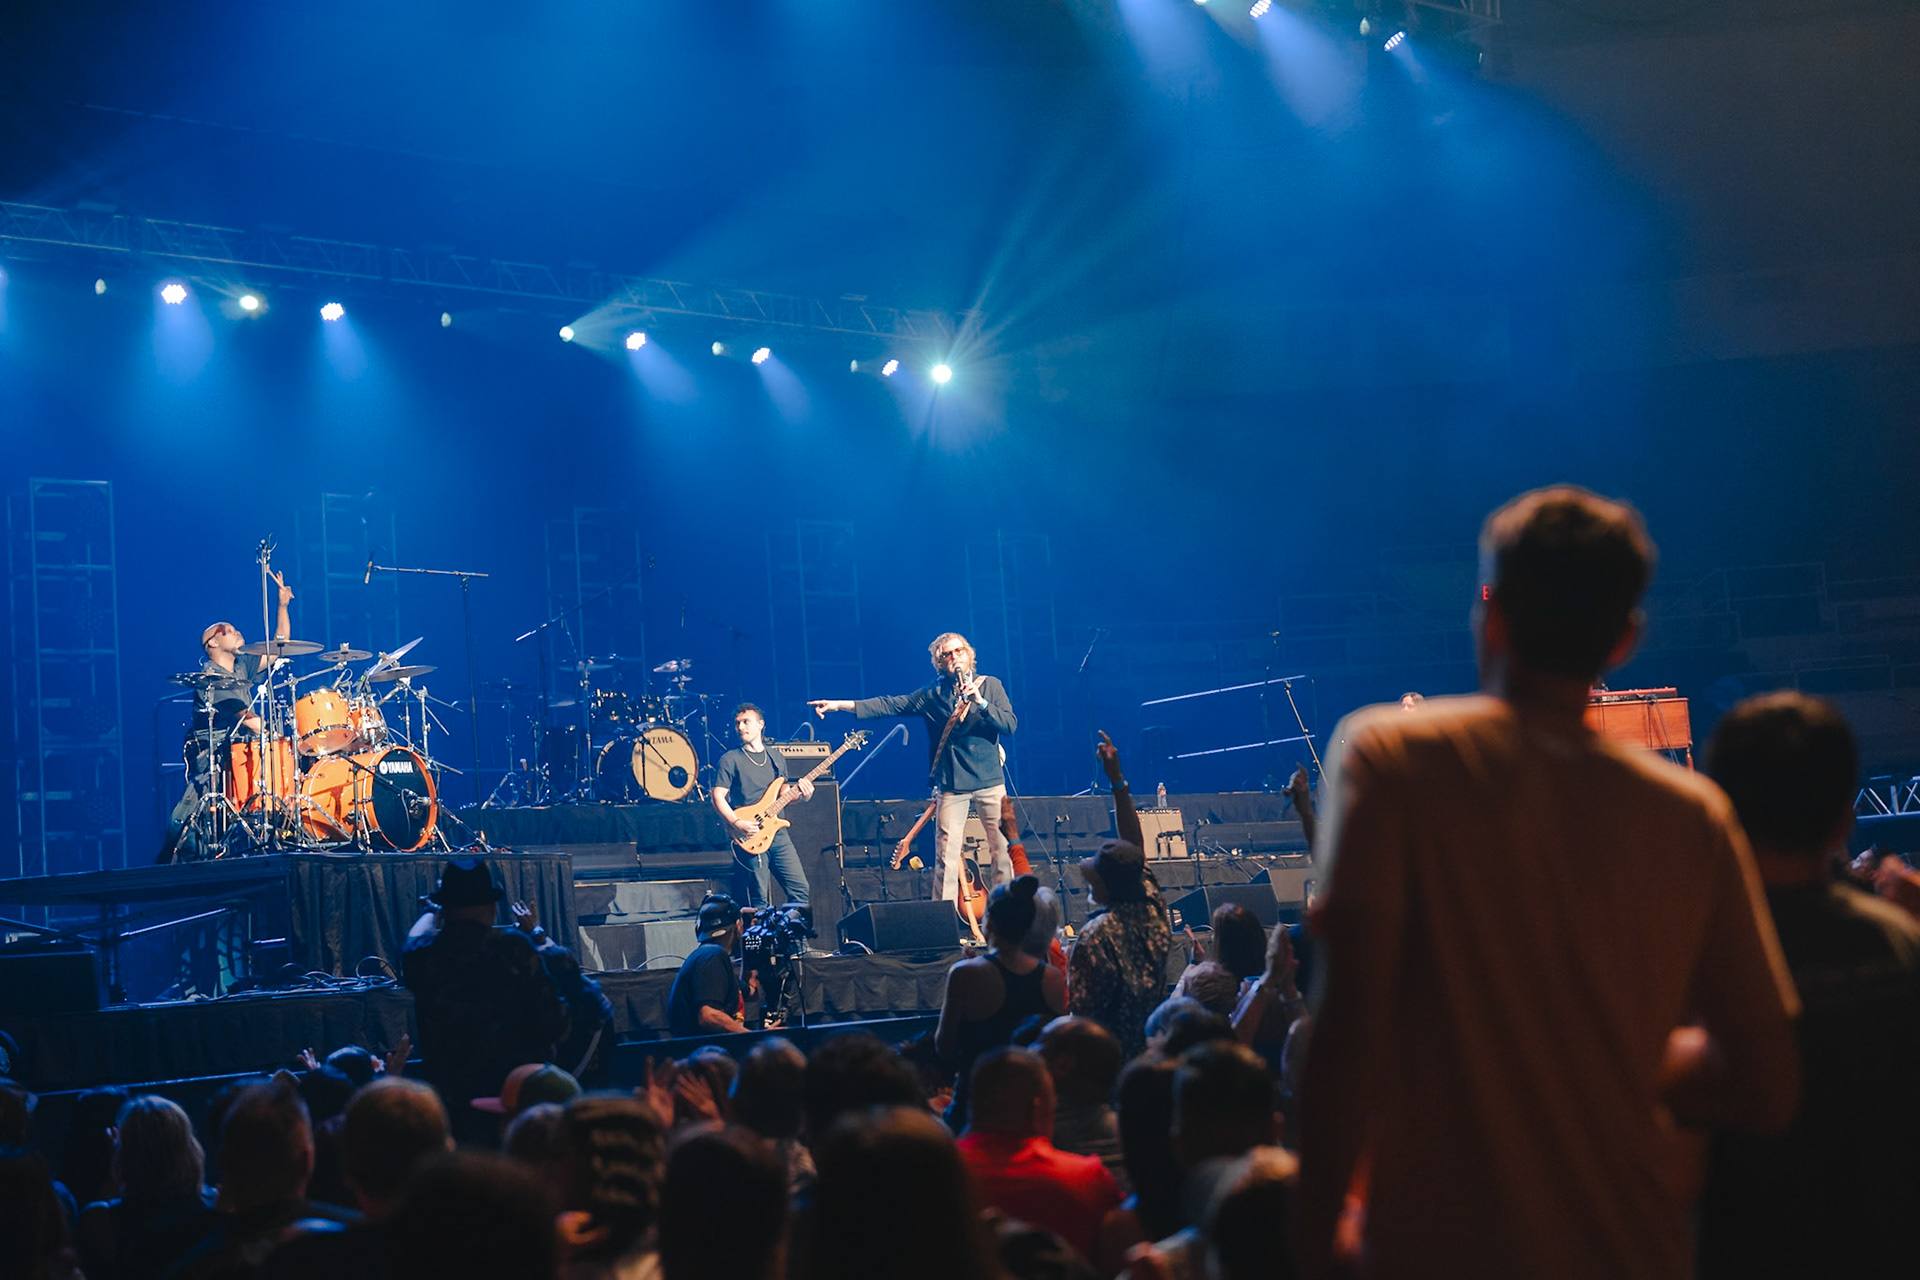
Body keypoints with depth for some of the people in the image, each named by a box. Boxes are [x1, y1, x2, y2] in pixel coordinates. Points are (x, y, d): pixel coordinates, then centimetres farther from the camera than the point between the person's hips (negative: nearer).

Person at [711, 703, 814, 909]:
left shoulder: (777, 758, 16)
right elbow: (718, 797, -6)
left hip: (777, 832, 5)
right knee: (759, 899, -6)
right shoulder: (730, 760, 0)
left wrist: (799, 792, 2)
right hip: (751, 837, -5)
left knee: (800, 889, 0)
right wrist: (737, 823, -20)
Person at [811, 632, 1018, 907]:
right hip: (952, 786, 1)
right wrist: (841, 704, -4)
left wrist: (980, 702, -18)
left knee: (1003, 851, -4)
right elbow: (888, 705, 3)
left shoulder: (990, 685, 7)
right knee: (946, 859, -3)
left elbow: (1010, 724, -4)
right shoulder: (933, 694, 8)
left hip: (990, 783, -1)